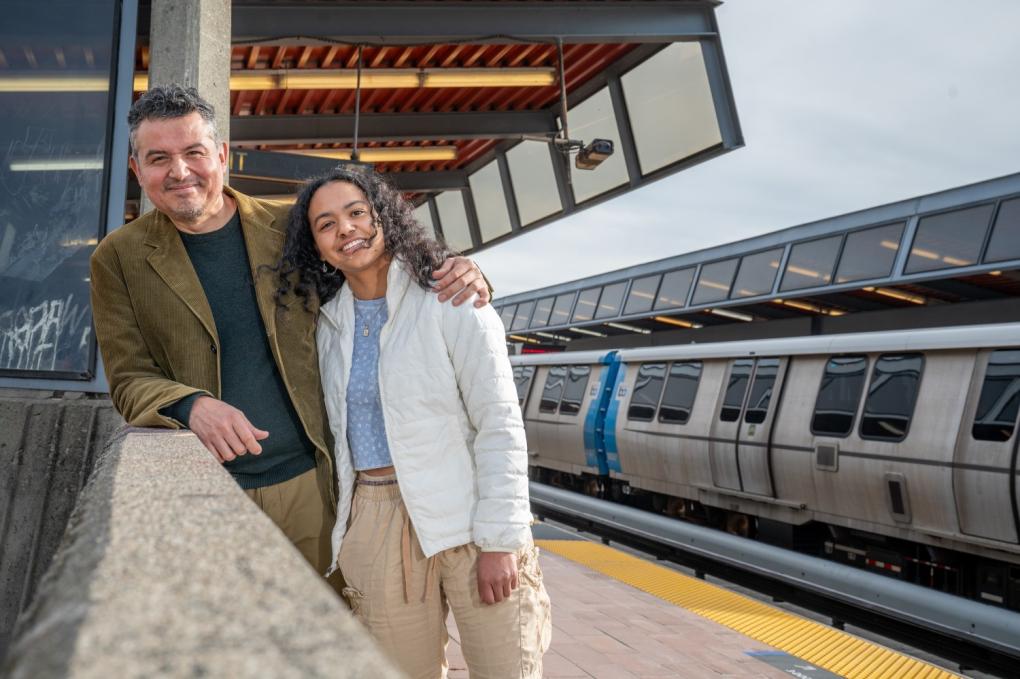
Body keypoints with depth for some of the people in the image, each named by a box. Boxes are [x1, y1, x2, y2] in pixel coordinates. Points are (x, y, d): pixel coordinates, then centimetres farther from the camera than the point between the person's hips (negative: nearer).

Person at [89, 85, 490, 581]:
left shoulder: (289, 227, 3)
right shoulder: (119, 258, 1)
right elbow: (129, 379, -1)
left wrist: (459, 275, -8)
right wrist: (192, 406, -24)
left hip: (309, 482, 2)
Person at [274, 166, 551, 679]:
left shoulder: (448, 298, -7)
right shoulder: (328, 322, 9)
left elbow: (500, 425, -10)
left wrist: (500, 540, -14)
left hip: (466, 519, -4)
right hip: (376, 523, 4)